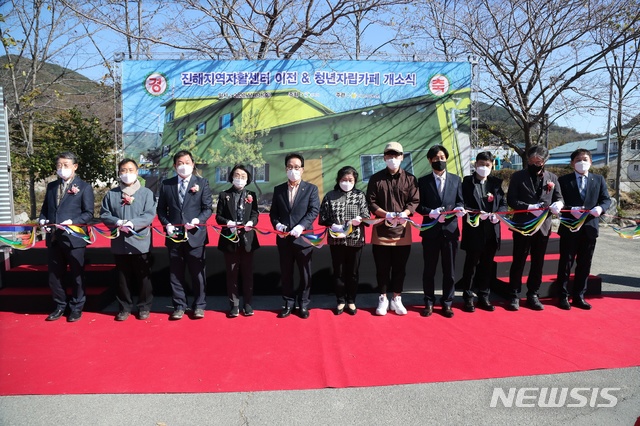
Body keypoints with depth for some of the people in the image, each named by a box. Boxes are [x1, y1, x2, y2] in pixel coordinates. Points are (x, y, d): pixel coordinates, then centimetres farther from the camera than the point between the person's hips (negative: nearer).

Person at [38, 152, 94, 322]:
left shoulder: (84, 187, -3)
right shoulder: (51, 186, 14)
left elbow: (88, 213, -8)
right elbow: (45, 208, 17)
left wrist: (72, 222, -21)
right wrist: (42, 220, -3)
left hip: (73, 237, -5)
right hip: (53, 238, 5)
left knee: (76, 275, 6)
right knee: (54, 275, 12)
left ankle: (76, 308, 20)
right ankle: (60, 306, 28)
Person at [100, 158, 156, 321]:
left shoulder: (146, 193, 0)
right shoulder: (111, 194, 6)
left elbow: (149, 216, -8)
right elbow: (104, 215, 3)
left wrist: (132, 223, -22)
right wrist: (118, 222, -16)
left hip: (140, 243, -2)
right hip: (120, 243, 2)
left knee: (143, 277, 7)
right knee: (123, 278, 12)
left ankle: (144, 307, 20)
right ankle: (124, 308, 25)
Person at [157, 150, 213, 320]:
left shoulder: (202, 183, 2)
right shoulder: (166, 184, 8)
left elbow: (208, 208, -3)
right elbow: (161, 209, 10)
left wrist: (198, 220, -20)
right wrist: (167, 224, -7)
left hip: (195, 235, -2)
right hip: (174, 236, 2)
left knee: (197, 273, 5)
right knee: (175, 273, 9)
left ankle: (199, 305, 19)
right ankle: (179, 306, 21)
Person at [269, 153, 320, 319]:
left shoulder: (311, 188, 1)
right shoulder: (278, 189, 10)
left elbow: (314, 210, -9)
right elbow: (273, 212, 9)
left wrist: (301, 226, -21)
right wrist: (277, 224, -11)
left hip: (303, 237, -2)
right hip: (284, 239, 2)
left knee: (305, 273, 6)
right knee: (286, 273, 10)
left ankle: (303, 304, 21)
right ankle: (288, 303, 24)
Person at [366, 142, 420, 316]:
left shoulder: (410, 178, 4)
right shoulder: (376, 178, 3)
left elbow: (414, 201, 0)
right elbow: (371, 202, -1)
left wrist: (404, 213, -20)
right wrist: (386, 214, -17)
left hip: (402, 230, 1)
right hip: (381, 230, 0)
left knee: (400, 268, 9)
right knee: (382, 268, 7)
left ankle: (396, 299, 22)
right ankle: (383, 299, 21)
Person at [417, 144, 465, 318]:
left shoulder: (456, 180, 8)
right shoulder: (423, 181, 2)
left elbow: (460, 201, 6)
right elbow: (419, 206, -1)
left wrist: (460, 208, -16)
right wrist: (432, 212, -19)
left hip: (450, 229, 1)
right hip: (431, 230, -1)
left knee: (449, 269, 8)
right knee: (429, 269, 7)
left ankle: (447, 303, 20)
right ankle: (429, 303, 20)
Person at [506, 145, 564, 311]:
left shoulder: (552, 178, 9)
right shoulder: (518, 176, -1)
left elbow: (559, 198, 7)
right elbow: (511, 200, -7)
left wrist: (558, 204, -17)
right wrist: (530, 207, -20)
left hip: (543, 226, 3)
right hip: (522, 226, -3)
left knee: (538, 263, 10)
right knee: (518, 261, 2)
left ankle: (533, 295, 22)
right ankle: (514, 296, 12)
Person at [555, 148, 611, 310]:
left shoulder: (599, 180, 10)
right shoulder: (563, 180, 1)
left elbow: (606, 199, 4)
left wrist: (601, 208, -18)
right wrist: (570, 210, -22)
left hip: (589, 228, 3)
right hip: (569, 228, -3)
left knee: (584, 264, 9)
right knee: (566, 263, 4)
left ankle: (578, 296, 21)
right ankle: (563, 296, 14)